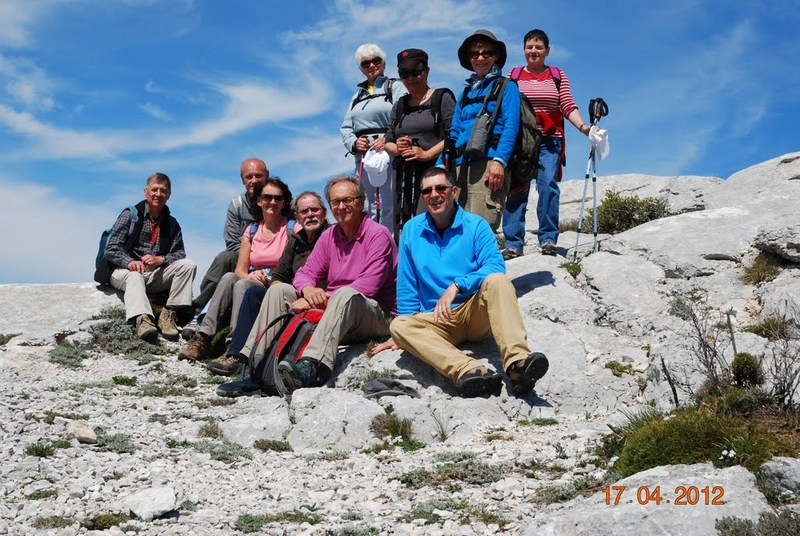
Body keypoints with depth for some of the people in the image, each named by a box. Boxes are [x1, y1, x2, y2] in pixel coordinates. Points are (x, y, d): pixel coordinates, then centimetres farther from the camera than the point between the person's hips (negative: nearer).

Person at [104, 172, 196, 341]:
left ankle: (169, 314, -27)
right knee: (134, 276, -38)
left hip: (156, 275, 4)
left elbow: (180, 254, 4)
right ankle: (142, 319, -61)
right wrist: (129, 262, -26)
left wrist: (161, 259, -18)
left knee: (188, 265, -18)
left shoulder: (172, 224, 14)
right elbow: (112, 249, -5)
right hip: (125, 271, -3)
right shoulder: (130, 215, 3)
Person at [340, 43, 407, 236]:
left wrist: (387, 140, -21)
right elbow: (345, 127, 20)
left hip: (388, 153, -6)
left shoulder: (395, 87, 8)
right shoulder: (358, 96, 27)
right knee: (365, 210, 1)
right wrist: (354, 142, -1)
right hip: (362, 157, 6)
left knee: (389, 209, -12)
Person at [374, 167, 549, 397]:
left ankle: (517, 361, -48)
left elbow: (495, 266, -12)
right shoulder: (411, 230, 10)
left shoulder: (475, 226, 3)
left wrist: (456, 286, -24)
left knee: (497, 280, -30)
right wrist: (408, 328, 10)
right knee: (399, 325, -28)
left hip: (476, 315, -1)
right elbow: (406, 286, 14)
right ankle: (467, 370, -50)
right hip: (438, 321, 2)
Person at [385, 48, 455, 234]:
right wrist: (396, 148, -1)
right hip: (404, 175, 6)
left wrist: (427, 154, -14)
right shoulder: (400, 105, 23)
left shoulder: (442, 98, 5)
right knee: (404, 226, -1)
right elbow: (388, 141, 22)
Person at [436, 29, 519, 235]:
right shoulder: (466, 92, 26)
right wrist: (440, 165, 12)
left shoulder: (506, 87, 9)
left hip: (488, 162, -6)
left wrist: (499, 161, -17)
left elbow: (510, 126, -4)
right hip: (461, 164, 6)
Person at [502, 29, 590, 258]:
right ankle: (513, 244, -4)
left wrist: (582, 126, -11)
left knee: (549, 185, -11)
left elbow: (568, 107, 5)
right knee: (516, 188, -5)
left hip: (550, 139, 0)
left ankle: (548, 240, -6)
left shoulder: (557, 75, 14)